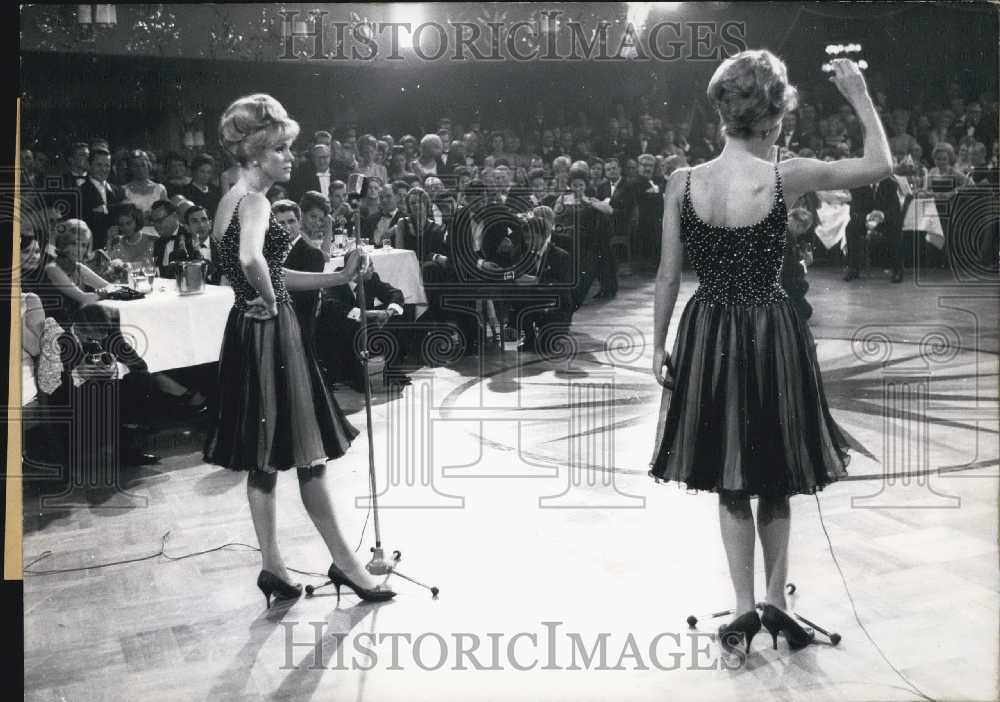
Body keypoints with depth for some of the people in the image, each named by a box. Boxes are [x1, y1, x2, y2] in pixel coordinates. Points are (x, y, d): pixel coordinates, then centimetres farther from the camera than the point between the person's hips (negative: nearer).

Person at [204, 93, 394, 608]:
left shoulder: (231, 200, 15)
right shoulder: (254, 201, -16)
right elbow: (251, 260, -38)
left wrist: (339, 277, 16)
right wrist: (268, 302, -20)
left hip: (248, 334, 10)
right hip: (270, 334, -10)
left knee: (264, 457, 13)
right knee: (308, 454, 0)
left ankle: (272, 566, 19)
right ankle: (344, 563, 12)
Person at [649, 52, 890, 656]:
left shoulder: (682, 183, -8)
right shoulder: (787, 178, -13)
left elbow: (668, 277, -3)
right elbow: (881, 165, -1)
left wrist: (659, 346, 7)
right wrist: (860, 96, 10)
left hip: (707, 338, 2)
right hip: (772, 337, -1)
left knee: (732, 481, 15)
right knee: (775, 479, 17)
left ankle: (746, 608, 14)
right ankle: (776, 602, 20)